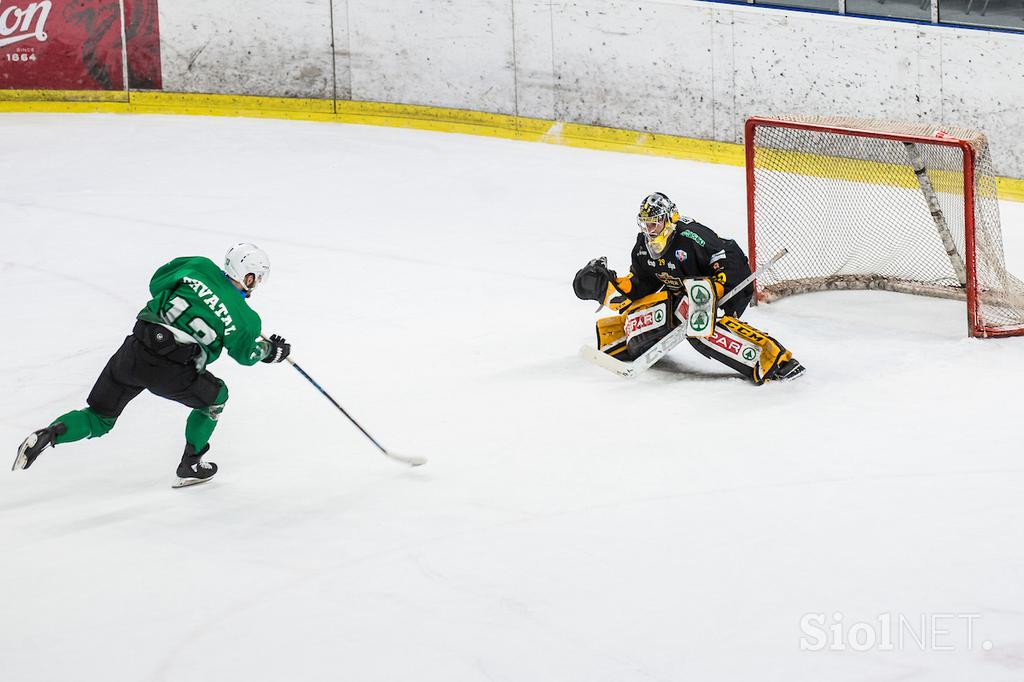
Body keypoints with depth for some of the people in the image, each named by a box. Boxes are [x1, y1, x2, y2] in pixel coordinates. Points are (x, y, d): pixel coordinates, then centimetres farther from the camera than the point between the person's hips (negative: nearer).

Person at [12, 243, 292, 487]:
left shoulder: (200, 267, 9)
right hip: (171, 372, -4)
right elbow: (245, 353, 20)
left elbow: (157, 283, 21)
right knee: (215, 397, 27)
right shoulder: (243, 318, 2)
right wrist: (270, 351, 41)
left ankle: (48, 435, -10)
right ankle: (190, 466, 30)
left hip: (135, 349, 4)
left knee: (98, 420, 16)